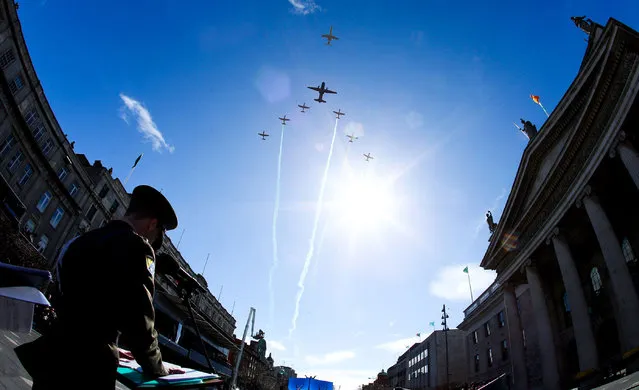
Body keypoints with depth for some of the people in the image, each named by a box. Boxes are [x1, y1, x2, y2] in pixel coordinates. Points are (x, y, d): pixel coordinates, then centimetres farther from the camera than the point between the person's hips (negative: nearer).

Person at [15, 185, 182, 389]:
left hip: (53, 357, 9)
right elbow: (139, 319, -16)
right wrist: (156, 368, 0)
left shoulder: (85, 240, 12)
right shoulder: (136, 247, -15)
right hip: (88, 368, -8)